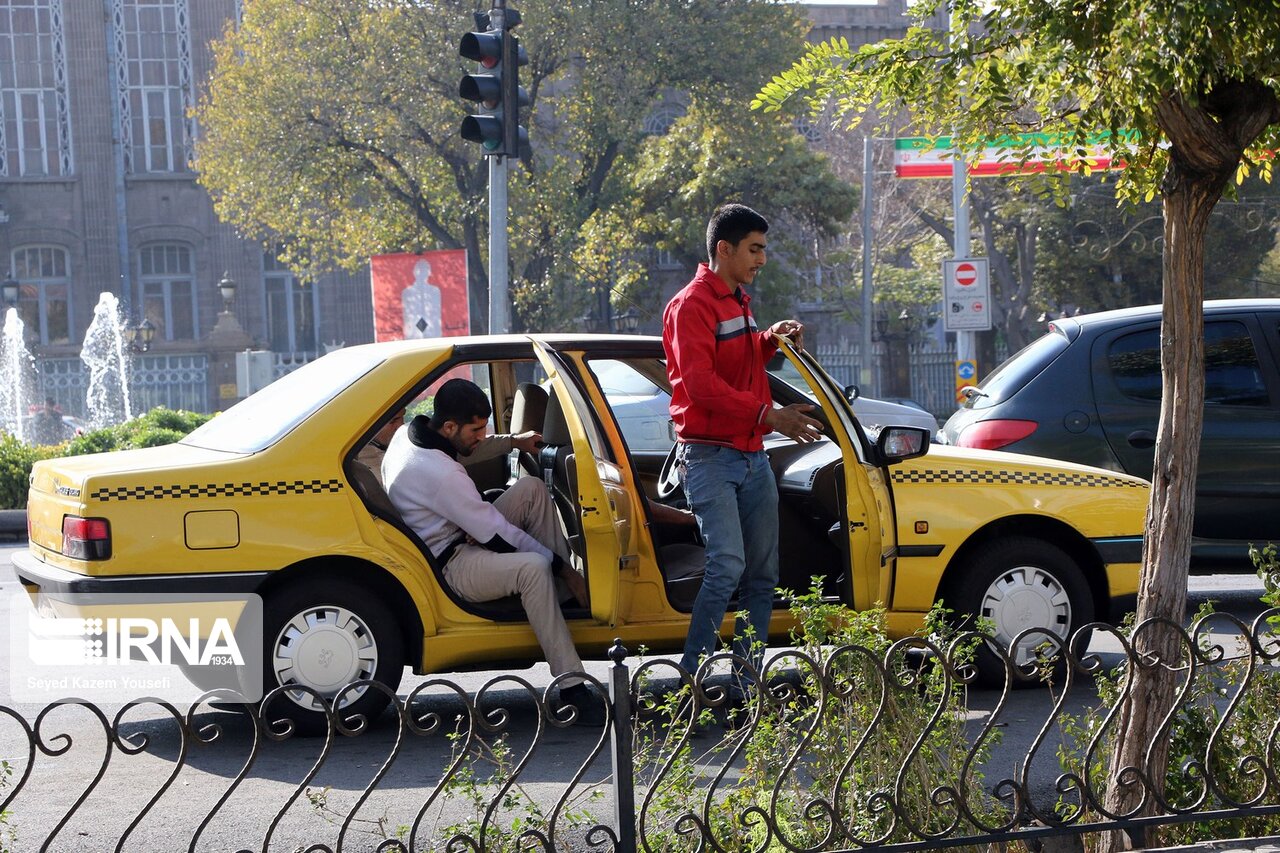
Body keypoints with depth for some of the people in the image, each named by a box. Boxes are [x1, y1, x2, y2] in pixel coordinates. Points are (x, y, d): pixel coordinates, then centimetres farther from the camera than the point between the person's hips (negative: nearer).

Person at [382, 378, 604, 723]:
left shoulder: (409, 433, 1)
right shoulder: (439, 472, -28)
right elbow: (497, 534, -23)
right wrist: (561, 567, -15)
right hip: (451, 567, -11)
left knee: (532, 488, 6)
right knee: (533, 567, -36)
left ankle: (570, 591, 3)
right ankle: (571, 686, -36)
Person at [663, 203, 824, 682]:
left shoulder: (737, 301, 20)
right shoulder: (692, 305, -9)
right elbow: (701, 385, -19)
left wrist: (770, 340, 11)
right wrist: (768, 416, -22)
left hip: (752, 456, 9)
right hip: (710, 458, -9)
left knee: (763, 574, 7)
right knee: (728, 567, -19)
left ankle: (747, 681, 12)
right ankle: (691, 680, -12)